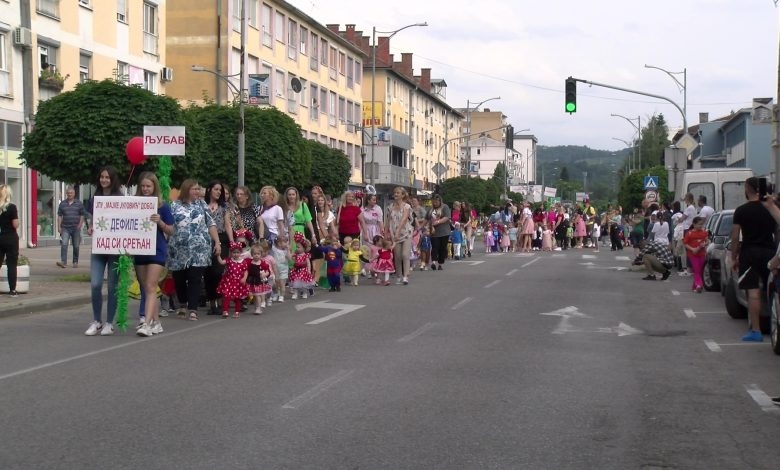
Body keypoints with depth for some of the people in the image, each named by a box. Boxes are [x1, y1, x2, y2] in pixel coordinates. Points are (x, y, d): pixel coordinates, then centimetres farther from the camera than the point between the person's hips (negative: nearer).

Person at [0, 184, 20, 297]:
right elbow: (15, 225, -13)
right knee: (12, 265, 1)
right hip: (10, 238, -4)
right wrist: (17, 215, 2)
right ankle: (12, 290, 1)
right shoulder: (11, 207, -10)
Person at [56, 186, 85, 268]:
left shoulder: (79, 203, 5)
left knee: (76, 246, 7)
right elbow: (59, 216, 8)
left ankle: (75, 262, 19)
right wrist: (59, 227, 0)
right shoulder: (62, 204, 7)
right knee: (64, 244, -14)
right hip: (65, 228, 0)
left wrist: (80, 225, -6)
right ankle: (63, 262, -21)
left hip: (76, 228, 0)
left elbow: (82, 216, 5)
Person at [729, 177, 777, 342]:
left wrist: (734, 258, 1)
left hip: (749, 253, -4)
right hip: (769, 252, 4)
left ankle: (755, 330, -9)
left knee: (753, 292, -6)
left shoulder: (741, 211, -6)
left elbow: (735, 237, -7)